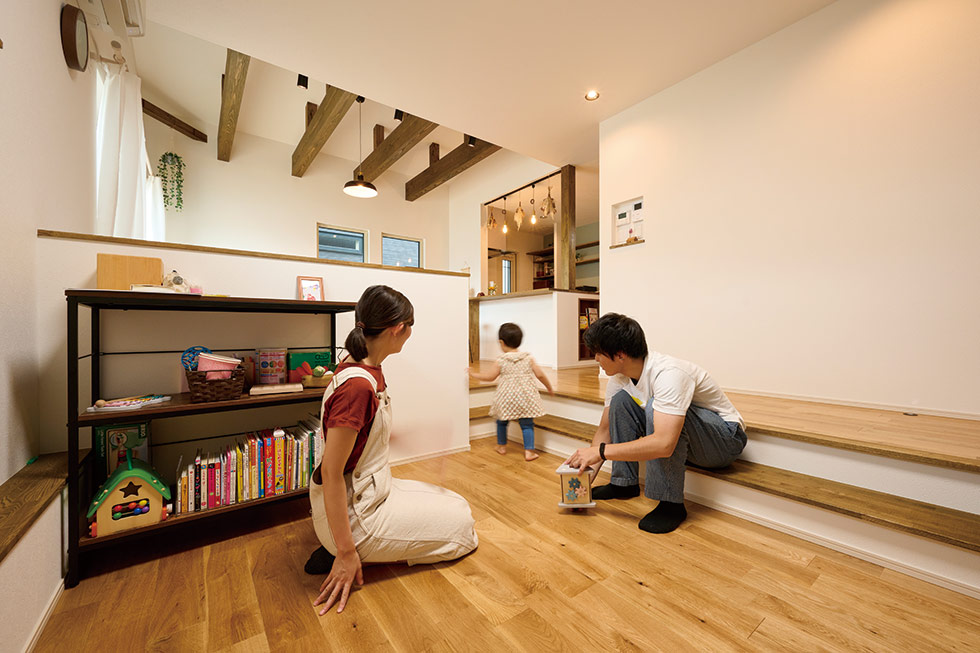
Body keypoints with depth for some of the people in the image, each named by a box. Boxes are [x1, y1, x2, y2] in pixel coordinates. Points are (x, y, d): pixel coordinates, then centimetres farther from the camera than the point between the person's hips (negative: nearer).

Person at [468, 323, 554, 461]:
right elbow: (540, 374, 2)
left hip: (506, 397, -1)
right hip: (526, 396, 1)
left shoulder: (500, 360, -7)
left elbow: (489, 376, -4)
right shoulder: (528, 358, -1)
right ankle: (529, 451, 5)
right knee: (527, 424, 9)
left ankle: (502, 446, 34)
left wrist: (473, 373, 11)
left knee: (502, 421, 20)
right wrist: (549, 387, 17)